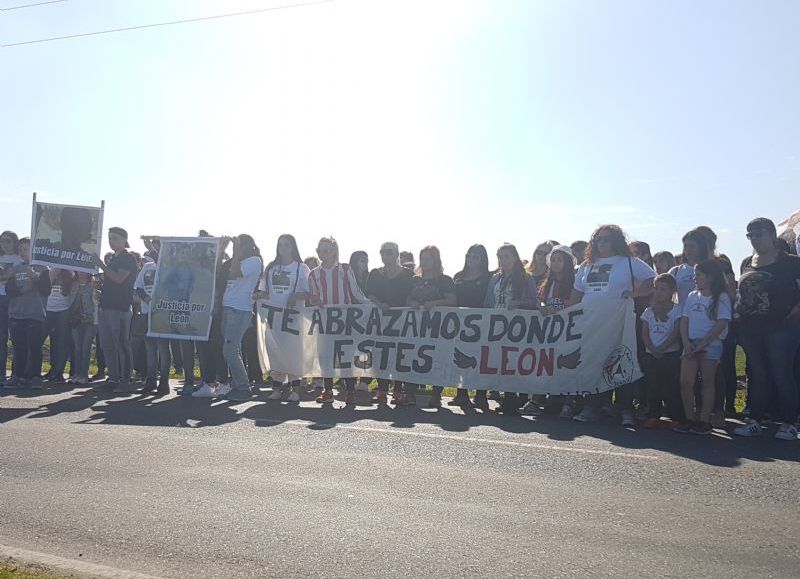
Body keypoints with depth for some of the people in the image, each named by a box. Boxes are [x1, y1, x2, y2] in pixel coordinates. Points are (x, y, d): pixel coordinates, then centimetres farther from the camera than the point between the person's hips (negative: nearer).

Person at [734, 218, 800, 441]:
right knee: (757, 375, 10)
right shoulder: (747, 263, 13)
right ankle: (756, 420, 16)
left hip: (780, 327, -5)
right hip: (751, 328, 5)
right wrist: (741, 318, 10)